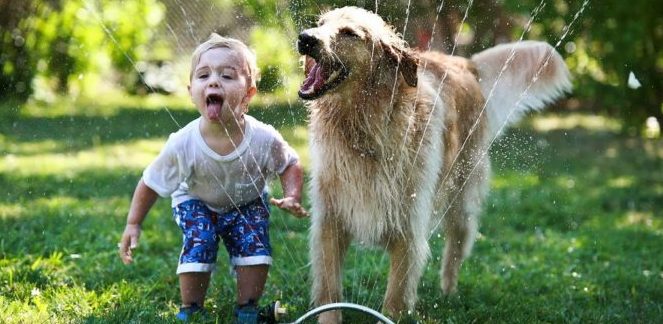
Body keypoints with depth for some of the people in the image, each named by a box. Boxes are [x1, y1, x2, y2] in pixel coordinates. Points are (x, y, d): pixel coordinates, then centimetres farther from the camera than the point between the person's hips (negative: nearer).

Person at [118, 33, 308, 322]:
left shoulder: (264, 139, -32)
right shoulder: (182, 144, -33)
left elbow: (290, 165, -9)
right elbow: (150, 183, -16)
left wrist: (292, 197, -26)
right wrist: (133, 224, -14)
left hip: (247, 203, 1)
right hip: (196, 203, -1)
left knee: (254, 247, -18)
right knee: (198, 245, -23)